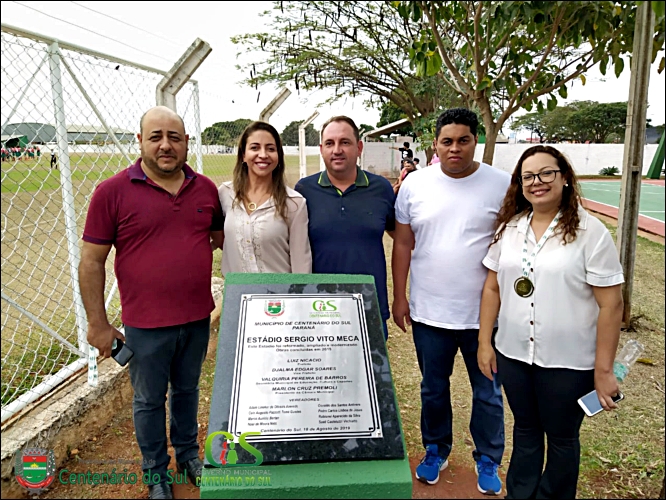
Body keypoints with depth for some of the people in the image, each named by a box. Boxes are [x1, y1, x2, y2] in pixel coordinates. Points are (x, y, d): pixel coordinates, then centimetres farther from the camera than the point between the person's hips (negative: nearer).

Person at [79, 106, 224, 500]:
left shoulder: (206, 189, 0)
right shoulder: (112, 192, -10)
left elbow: (222, 237, 16)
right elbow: (92, 261, -7)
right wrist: (98, 324, -7)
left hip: (198, 318, 3)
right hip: (145, 324, -3)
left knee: (188, 390, 23)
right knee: (149, 400, 16)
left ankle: (188, 453, 46)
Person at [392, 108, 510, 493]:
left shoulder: (503, 185, -7)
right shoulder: (415, 185, -2)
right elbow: (403, 243, 2)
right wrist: (399, 296, 1)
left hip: (485, 313, -1)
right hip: (429, 312, 2)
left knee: (488, 394, 15)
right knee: (433, 389, 19)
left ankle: (488, 461, 39)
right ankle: (436, 450, 42)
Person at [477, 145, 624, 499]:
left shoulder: (590, 232, -11)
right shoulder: (509, 228, 1)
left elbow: (610, 303, -11)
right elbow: (492, 288, 6)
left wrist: (603, 370, -11)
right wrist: (484, 342, 4)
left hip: (569, 362, -3)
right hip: (513, 354, 4)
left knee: (561, 438, 17)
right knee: (525, 430, 21)